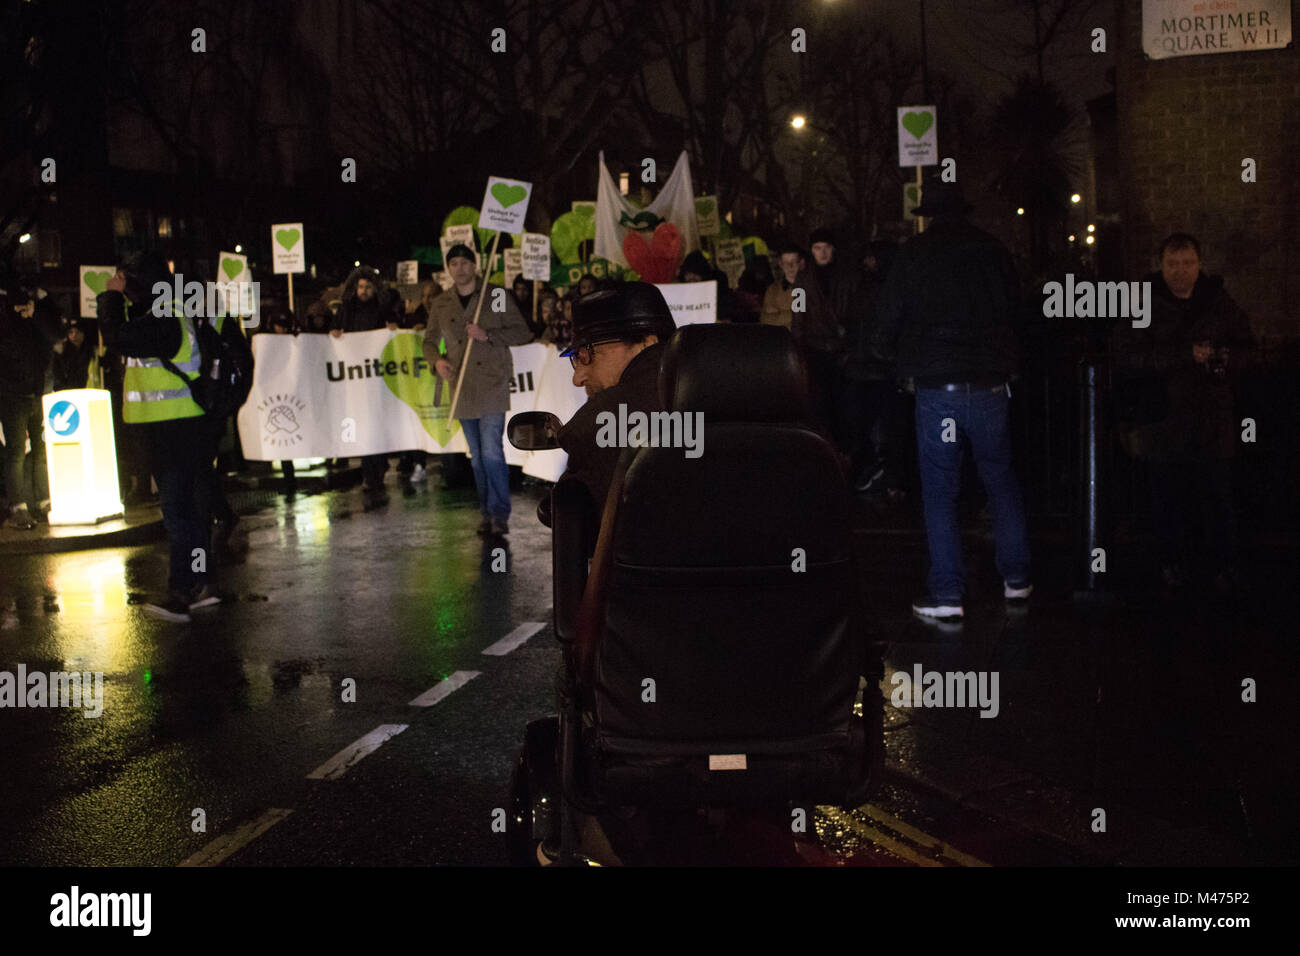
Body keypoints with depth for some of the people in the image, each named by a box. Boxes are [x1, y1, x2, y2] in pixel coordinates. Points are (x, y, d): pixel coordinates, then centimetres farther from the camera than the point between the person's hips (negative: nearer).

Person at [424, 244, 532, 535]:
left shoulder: (497, 297, 1)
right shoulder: (441, 304, 12)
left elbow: (522, 333, 0)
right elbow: (429, 340, 19)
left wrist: (487, 335, -14)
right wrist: (436, 361, -3)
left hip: (492, 384, -4)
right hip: (462, 389, 4)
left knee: (492, 451, -13)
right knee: (477, 456, 9)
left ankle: (500, 515, -7)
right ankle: (487, 514, 16)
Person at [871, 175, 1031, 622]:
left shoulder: (912, 254, -2)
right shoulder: (993, 250, 5)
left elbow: (888, 317, 2)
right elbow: (1014, 306, 16)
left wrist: (886, 351, 21)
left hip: (936, 386, -2)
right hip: (990, 384, 2)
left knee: (939, 490, 3)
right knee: (1001, 480, 15)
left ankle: (946, 594, 1)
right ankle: (1016, 578, 21)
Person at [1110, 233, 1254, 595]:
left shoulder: (1219, 302, 6)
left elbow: (1246, 346, 13)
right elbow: (1124, 355, -15)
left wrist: (1227, 358, -12)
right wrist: (1185, 355, -21)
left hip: (1212, 423, 2)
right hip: (1163, 422, -1)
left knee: (1218, 497, 2)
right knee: (1168, 497, 10)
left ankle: (1223, 566, 17)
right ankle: (1172, 562, 26)